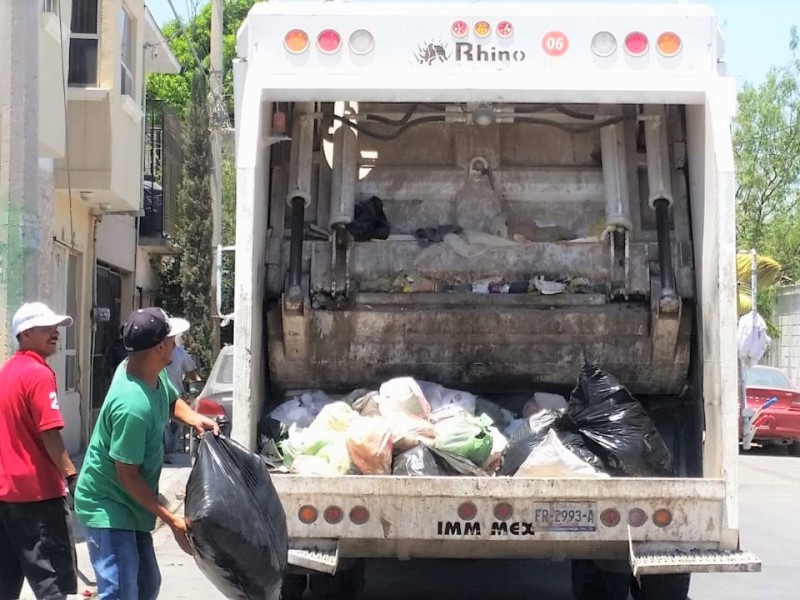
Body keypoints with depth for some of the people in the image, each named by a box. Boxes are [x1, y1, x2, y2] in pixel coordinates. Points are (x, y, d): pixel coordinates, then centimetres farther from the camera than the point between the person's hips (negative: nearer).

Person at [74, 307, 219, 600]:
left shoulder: (154, 373, -4)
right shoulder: (133, 406, -32)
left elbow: (172, 400, 20)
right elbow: (127, 475, -26)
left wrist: (194, 418, -4)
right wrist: (173, 521, -22)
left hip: (130, 505, 10)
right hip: (107, 506, -10)